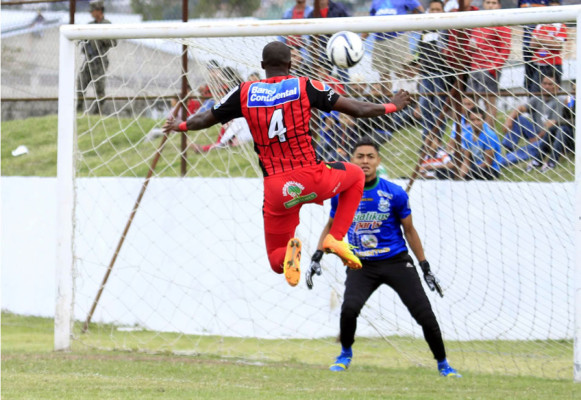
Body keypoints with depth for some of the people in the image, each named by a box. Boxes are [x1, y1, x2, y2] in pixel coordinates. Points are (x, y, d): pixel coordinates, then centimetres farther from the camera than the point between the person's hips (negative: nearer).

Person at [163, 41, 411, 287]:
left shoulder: (244, 93, 5)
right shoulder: (304, 86, 1)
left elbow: (205, 120, 16)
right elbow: (357, 110, 3)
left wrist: (179, 125, 38)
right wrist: (392, 106, 20)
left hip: (276, 191, 1)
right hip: (311, 178, -1)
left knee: (277, 261, 19)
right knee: (356, 175, 31)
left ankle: (288, 253, -21)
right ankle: (335, 238, 11)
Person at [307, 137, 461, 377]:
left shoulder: (395, 194, -8)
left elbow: (409, 231, 3)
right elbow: (331, 226, 14)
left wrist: (426, 268, 4)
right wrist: (316, 258, 5)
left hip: (396, 262, -1)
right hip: (361, 266, 1)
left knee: (424, 314, -7)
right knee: (349, 308, -23)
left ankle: (443, 365, 14)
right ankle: (345, 354, 7)